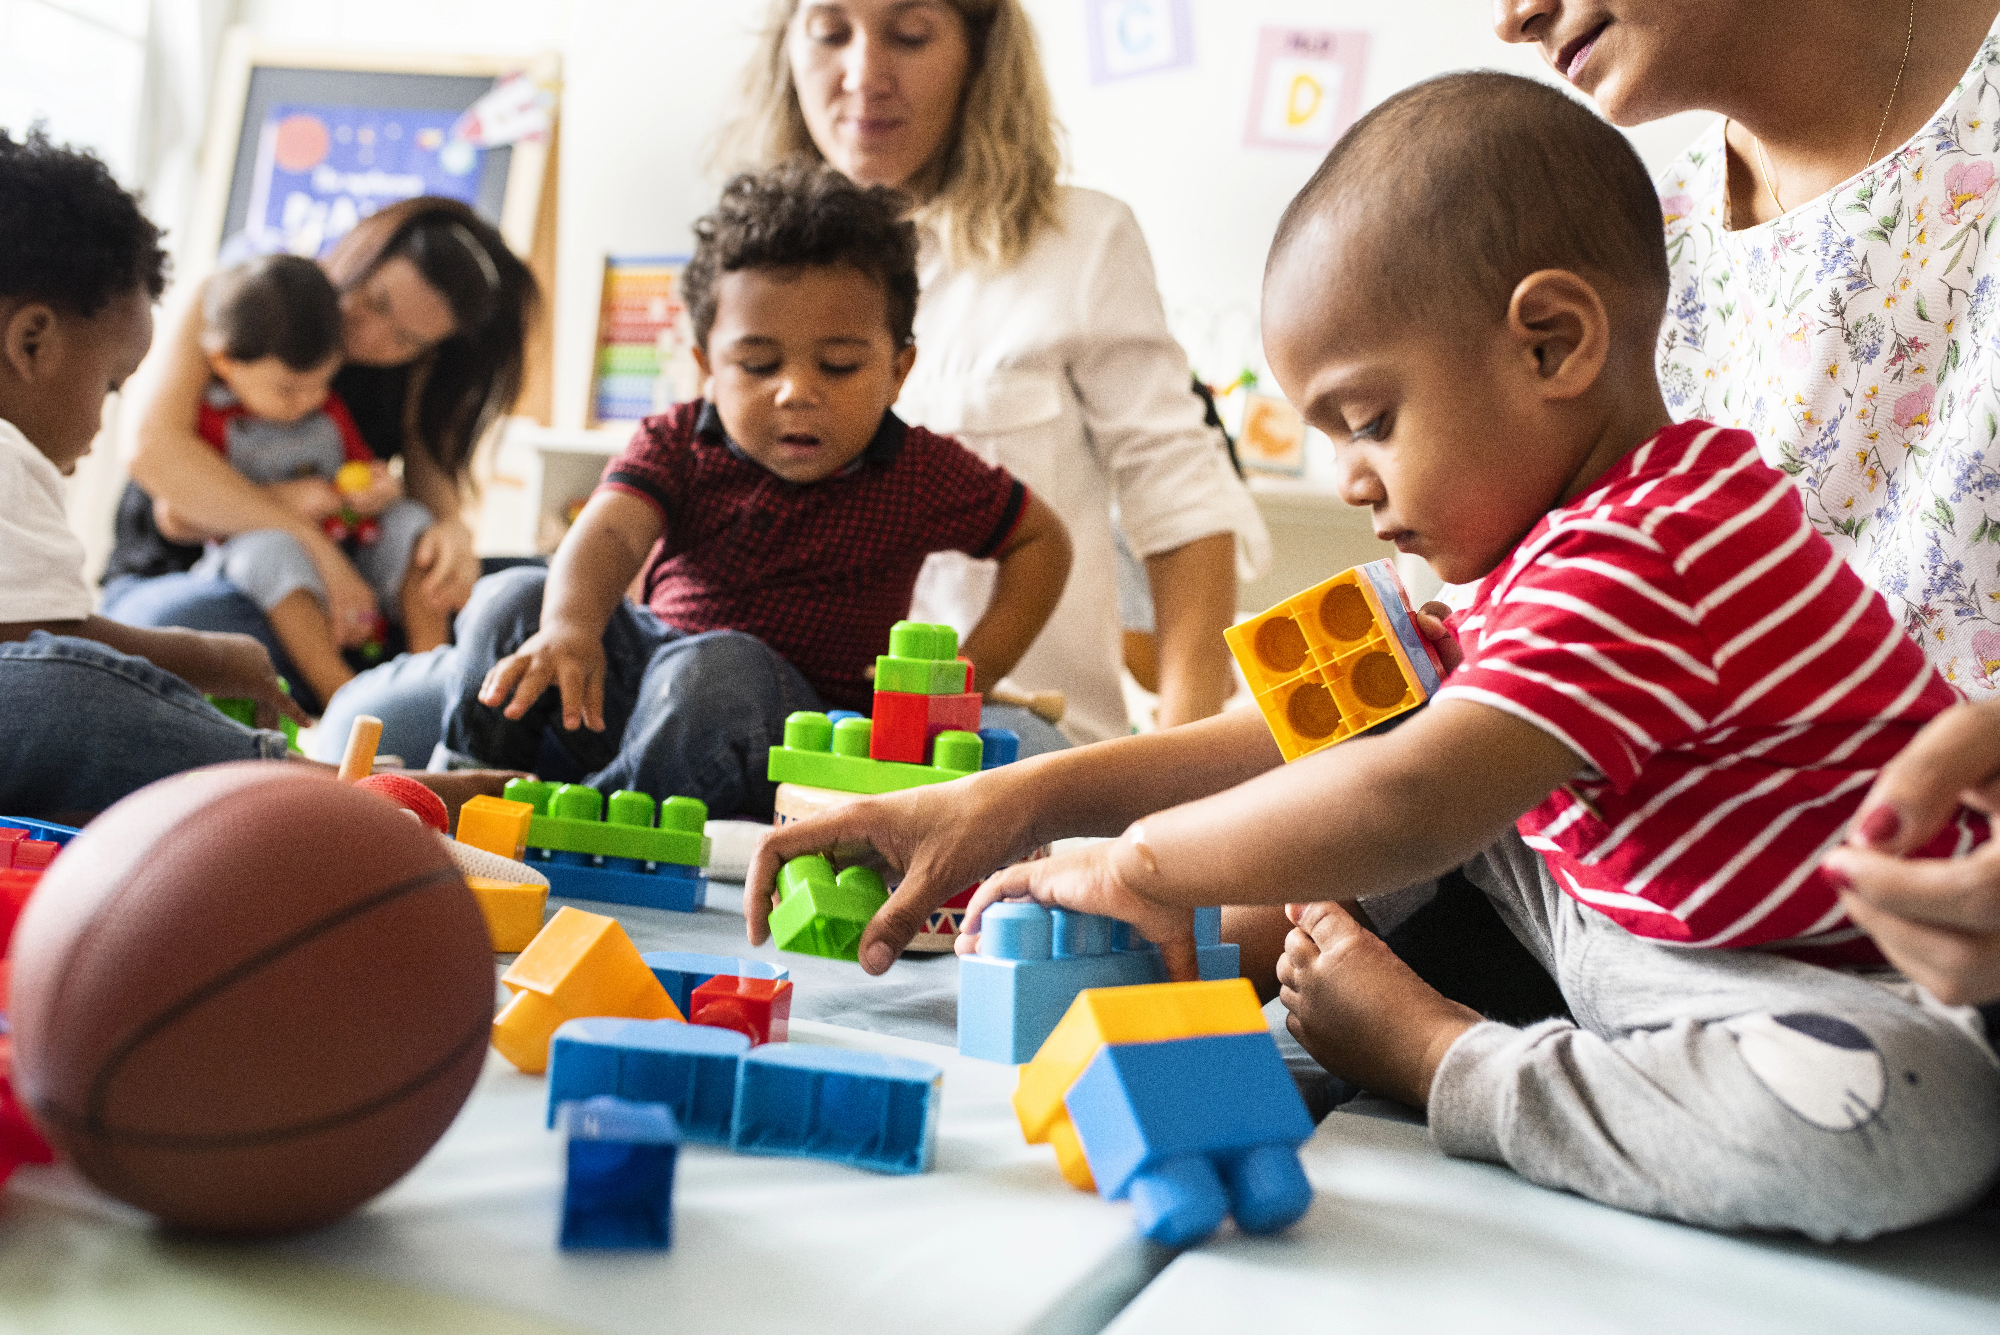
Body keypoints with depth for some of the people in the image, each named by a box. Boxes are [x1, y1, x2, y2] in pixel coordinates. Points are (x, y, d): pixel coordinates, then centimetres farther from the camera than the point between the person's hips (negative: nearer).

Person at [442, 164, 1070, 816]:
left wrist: (967, 675, -7)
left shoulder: (918, 474, -7)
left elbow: (1042, 539, 4)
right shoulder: (677, 443, -3)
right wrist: (570, 627, -47)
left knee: (718, 670, -38)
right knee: (514, 601, -13)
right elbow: (610, 530, -23)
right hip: (647, 668, 4)